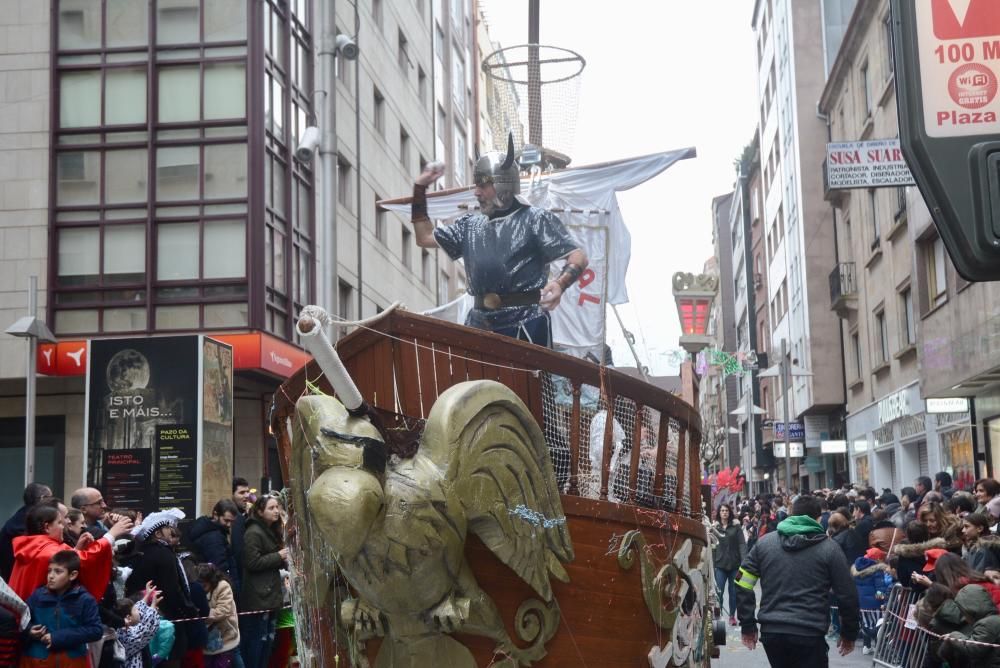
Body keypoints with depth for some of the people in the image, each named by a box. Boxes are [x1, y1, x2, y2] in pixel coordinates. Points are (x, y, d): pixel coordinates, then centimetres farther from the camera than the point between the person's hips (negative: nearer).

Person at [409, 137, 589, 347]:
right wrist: (420, 188, 22)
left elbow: (578, 256, -8)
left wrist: (560, 283, -29)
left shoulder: (535, 219, -1)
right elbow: (425, 238, 26)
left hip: (525, 325, -6)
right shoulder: (471, 224, 17)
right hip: (480, 324, 6)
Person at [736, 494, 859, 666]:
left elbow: (742, 585, 6)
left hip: (771, 631, 4)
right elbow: (847, 595, 3)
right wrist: (850, 633, 15)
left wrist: (748, 625, 12)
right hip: (809, 635, -3)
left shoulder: (764, 543, 9)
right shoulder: (829, 548, 1)